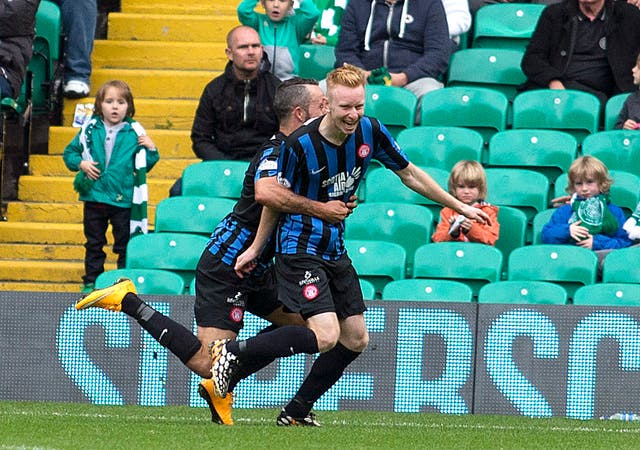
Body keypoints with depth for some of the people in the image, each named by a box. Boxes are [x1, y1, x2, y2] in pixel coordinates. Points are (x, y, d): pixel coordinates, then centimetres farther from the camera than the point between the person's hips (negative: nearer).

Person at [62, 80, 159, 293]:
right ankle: (91, 281, 23)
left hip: (123, 199, -2)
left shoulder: (134, 133, -1)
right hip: (95, 196, 2)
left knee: (125, 244, 5)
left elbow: (144, 166, 6)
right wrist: (81, 164, -8)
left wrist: (151, 150, -11)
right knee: (94, 243, 13)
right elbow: (70, 153, 10)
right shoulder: (90, 130, 1)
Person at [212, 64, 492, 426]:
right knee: (325, 336, -22)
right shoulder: (300, 145, -20)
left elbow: (410, 174, 10)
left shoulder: (371, 132, -5)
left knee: (356, 339, 7)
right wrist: (256, 249, 3)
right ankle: (235, 351, -10)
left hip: (336, 251, 7)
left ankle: (297, 411, 17)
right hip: (300, 250, -7)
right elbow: (276, 196, -5)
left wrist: (460, 207, 13)